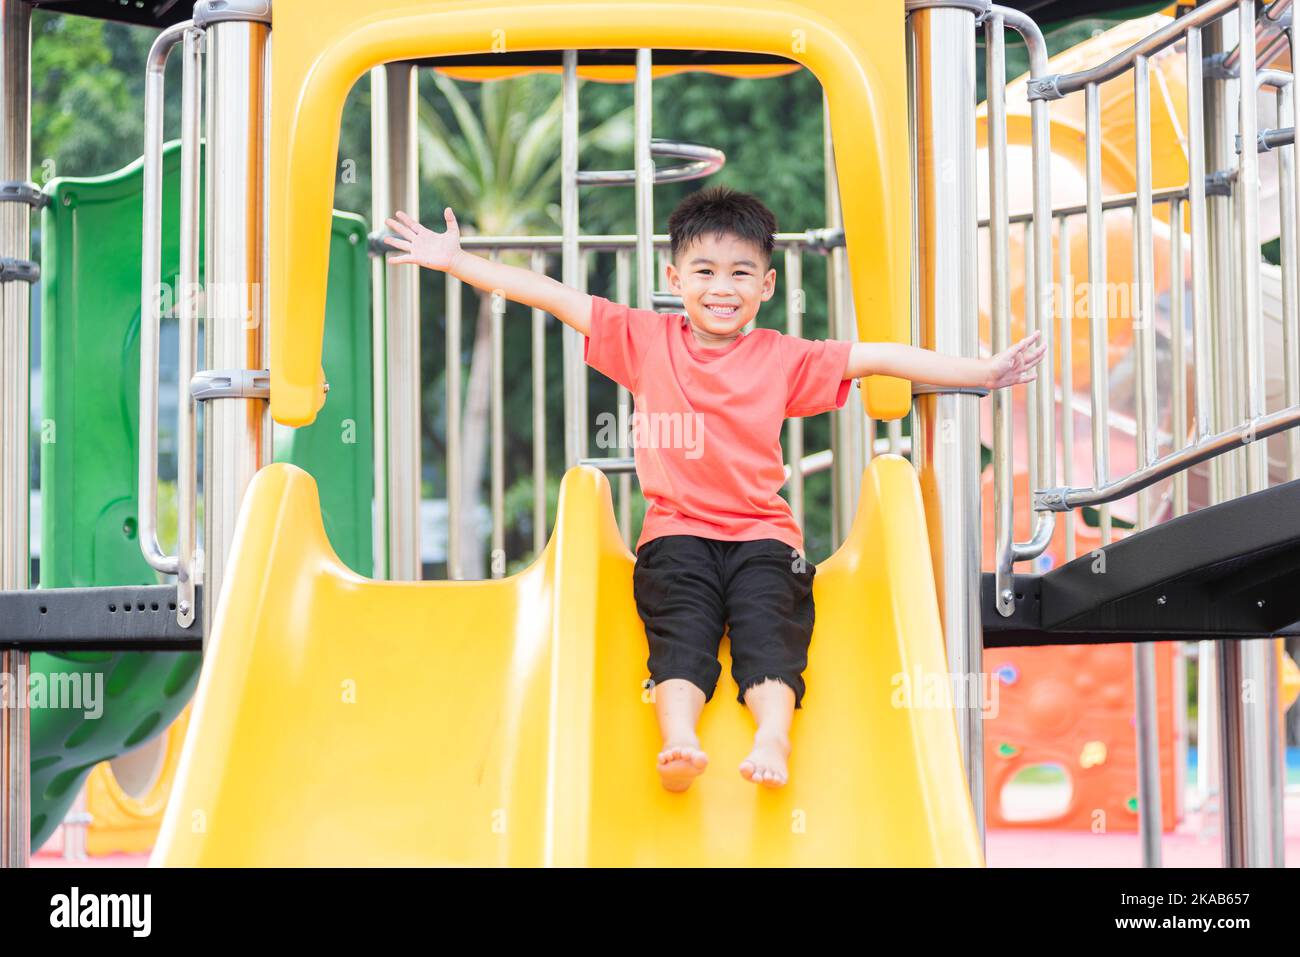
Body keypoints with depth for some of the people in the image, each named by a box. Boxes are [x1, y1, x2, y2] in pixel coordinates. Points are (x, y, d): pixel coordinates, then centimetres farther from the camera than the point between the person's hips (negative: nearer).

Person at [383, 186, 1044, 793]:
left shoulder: (782, 358, 7)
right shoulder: (644, 340, 8)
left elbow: (879, 358, 2)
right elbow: (552, 297, 5)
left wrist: (983, 373, -3)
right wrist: (454, 260, 3)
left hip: (761, 533, 0)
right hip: (677, 530, 0)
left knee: (767, 631, -22)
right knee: (682, 634, -22)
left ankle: (772, 740, -42)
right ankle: (678, 743, -42)